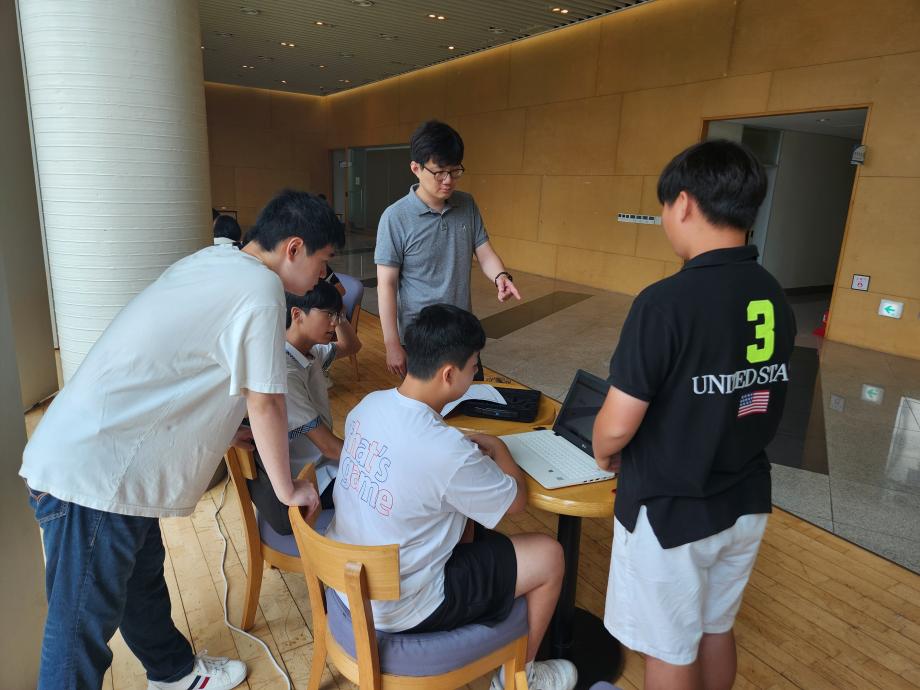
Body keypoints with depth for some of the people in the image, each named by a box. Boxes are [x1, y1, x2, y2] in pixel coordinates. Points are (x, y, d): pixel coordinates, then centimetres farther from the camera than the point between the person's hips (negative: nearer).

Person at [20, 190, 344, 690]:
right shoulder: (260, 288, -19)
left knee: (142, 577, 26)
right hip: (94, 475, -10)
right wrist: (287, 490, -1)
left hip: (82, 454, 10)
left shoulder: (216, 260, 9)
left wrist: (227, 432, 27)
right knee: (81, 630, 5)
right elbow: (264, 404, -14)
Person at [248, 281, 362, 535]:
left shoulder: (311, 352, -2)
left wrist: (338, 316, 0)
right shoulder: (284, 373, -26)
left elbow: (351, 346, 18)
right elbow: (329, 446, -24)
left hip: (322, 463, 8)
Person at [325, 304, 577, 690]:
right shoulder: (447, 452, -31)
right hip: (399, 609, -7)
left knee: (465, 508, 25)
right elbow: (516, 501, -13)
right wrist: (498, 448, 4)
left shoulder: (367, 405, -9)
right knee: (549, 556, 3)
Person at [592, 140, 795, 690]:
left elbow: (617, 426, -24)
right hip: (746, 502, 7)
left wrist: (604, 456, -2)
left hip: (670, 513, -6)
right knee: (716, 629, 28)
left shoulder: (667, 302, -27)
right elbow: (758, 404, 8)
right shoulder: (776, 299, -3)